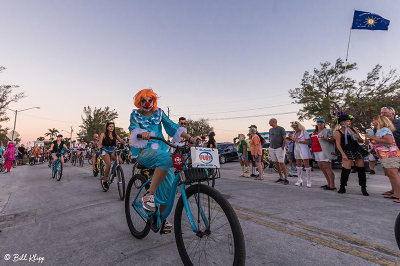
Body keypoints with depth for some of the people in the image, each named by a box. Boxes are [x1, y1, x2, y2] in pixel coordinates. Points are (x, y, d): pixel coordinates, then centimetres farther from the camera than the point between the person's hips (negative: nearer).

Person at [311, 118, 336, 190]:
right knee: (322, 168, 9)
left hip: (324, 152, -8)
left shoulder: (327, 131, 0)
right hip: (317, 152, 8)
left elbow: (333, 140, -7)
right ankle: (329, 184, 18)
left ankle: (332, 186, -6)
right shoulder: (315, 132, 21)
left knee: (327, 168, -9)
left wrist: (325, 138, -22)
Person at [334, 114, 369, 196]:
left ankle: (363, 189, 17)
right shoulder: (338, 132, -3)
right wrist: (343, 155, -18)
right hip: (347, 152, -5)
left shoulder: (353, 130, 11)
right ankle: (342, 187, 6)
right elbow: (338, 144, -9)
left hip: (358, 150, 5)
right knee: (346, 170, -9)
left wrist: (358, 137, -6)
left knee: (361, 169, 4)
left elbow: (361, 141, 17)